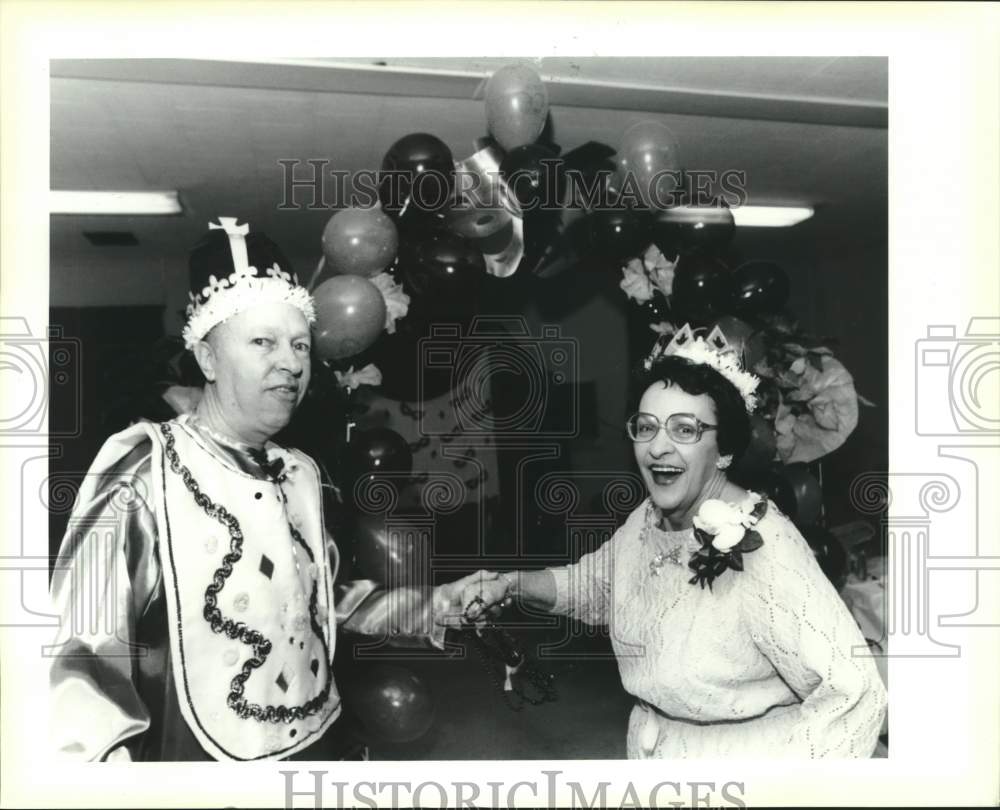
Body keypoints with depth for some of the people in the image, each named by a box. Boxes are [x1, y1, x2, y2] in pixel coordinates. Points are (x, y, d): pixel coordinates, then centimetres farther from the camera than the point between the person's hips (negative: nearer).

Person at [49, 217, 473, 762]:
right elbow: (85, 654, -20)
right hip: (204, 756, -6)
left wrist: (437, 604, 0)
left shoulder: (301, 474, 2)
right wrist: (109, 752, -35)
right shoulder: (142, 472, -18)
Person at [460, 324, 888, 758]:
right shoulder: (649, 518, -6)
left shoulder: (763, 549, -30)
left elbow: (855, 696, -30)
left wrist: (706, 749, -29)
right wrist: (509, 584, -6)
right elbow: (592, 579, 10)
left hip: (734, 750, -6)